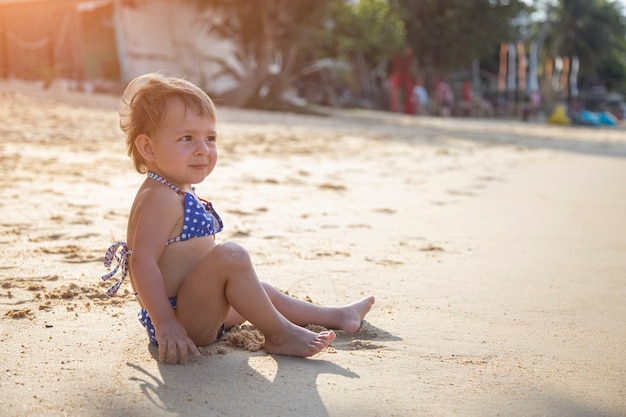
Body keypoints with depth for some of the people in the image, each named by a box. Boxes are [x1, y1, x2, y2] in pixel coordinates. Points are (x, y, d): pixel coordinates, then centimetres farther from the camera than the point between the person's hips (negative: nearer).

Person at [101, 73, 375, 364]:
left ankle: (336, 316, 40)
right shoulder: (160, 198, -20)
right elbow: (142, 262, -28)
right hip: (182, 323, -12)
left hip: (201, 314, 12)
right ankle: (279, 334, -14)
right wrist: (165, 326, -32)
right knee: (231, 255, -28)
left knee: (263, 293, 25)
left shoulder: (181, 195, 13)